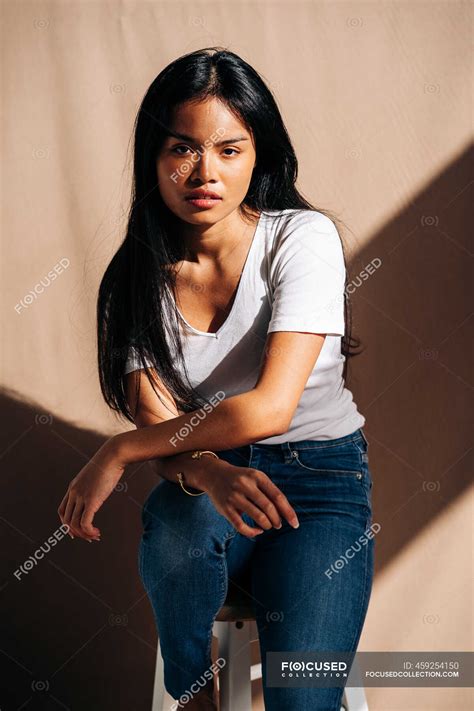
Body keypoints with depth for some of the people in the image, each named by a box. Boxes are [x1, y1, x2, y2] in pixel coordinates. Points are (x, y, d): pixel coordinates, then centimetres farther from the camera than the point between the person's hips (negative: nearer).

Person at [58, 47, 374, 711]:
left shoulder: (304, 237, -13)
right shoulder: (136, 276, -1)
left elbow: (270, 406, -22)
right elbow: (157, 421, -8)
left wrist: (117, 453, -15)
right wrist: (211, 474, -32)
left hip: (320, 470, -3)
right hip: (201, 466, 3)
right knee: (182, 526, -34)